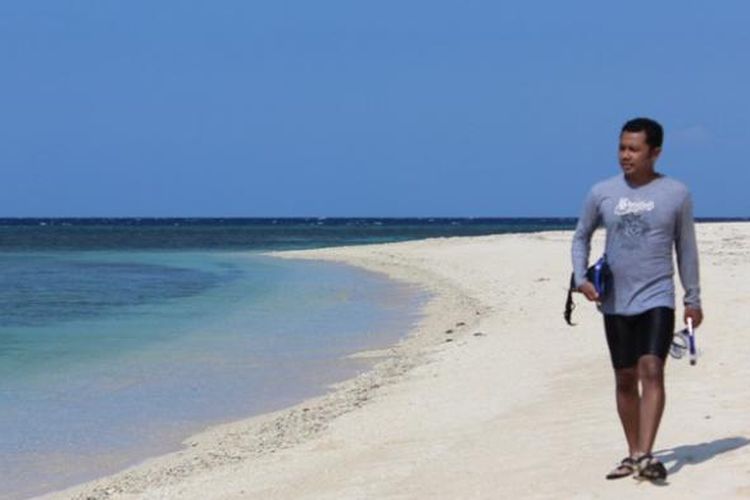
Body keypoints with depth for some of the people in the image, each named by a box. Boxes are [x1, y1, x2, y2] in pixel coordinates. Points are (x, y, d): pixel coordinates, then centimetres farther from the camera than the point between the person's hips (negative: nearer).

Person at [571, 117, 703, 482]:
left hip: (657, 300, -3)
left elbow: (686, 247, 8)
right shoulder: (602, 193, 3)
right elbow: (581, 237, 14)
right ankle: (632, 455, 21)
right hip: (615, 302, 3)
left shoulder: (676, 194, -1)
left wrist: (693, 298, 9)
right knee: (625, 379, 9)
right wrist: (580, 278, -2)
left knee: (652, 370, -18)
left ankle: (646, 455, -23)